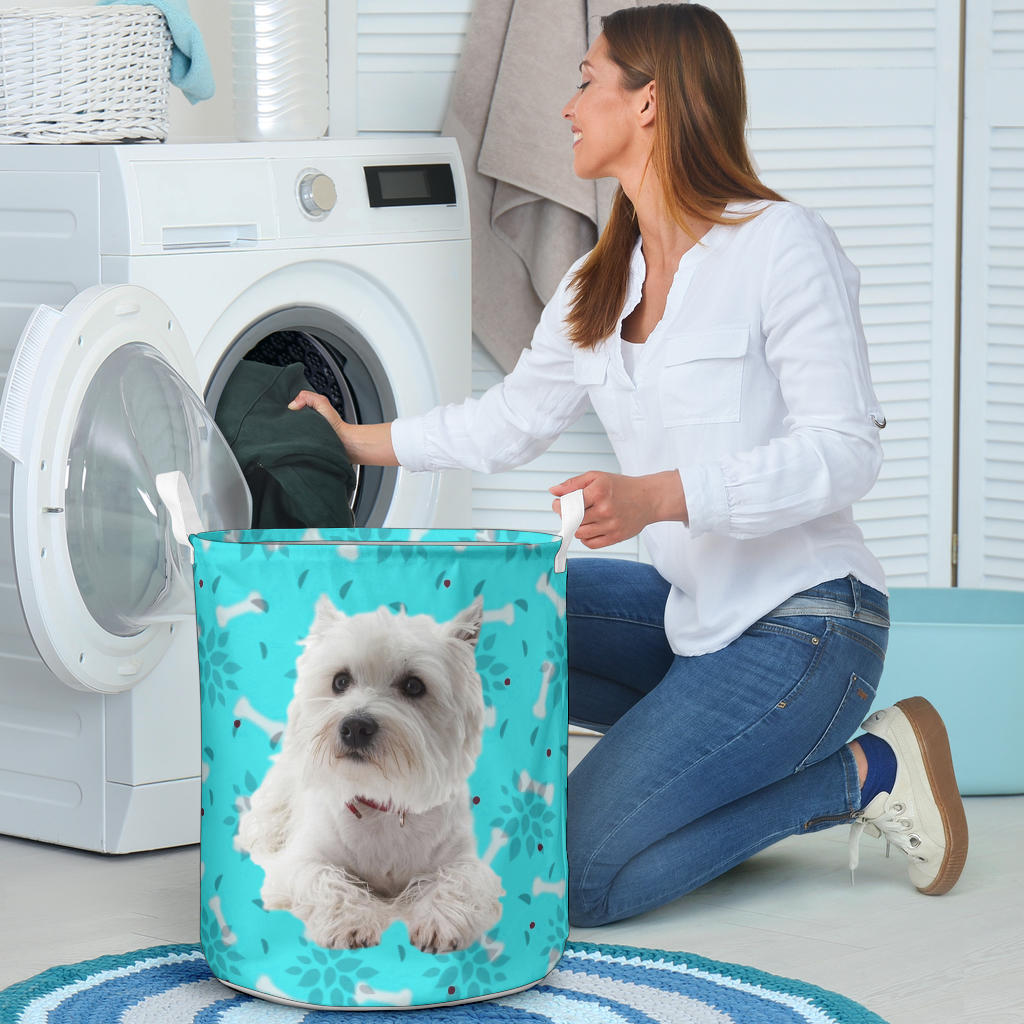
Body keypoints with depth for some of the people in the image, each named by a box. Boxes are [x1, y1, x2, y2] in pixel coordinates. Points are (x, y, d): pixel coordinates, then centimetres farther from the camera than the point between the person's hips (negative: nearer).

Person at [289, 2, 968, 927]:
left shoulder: (783, 246, -13)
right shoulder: (597, 288, 11)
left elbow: (845, 452, -18)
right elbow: (511, 420, 24)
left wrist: (658, 496, -27)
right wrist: (360, 442, 25)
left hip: (805, 622, -8)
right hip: (688, 610, 8)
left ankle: (860, 772, -1)